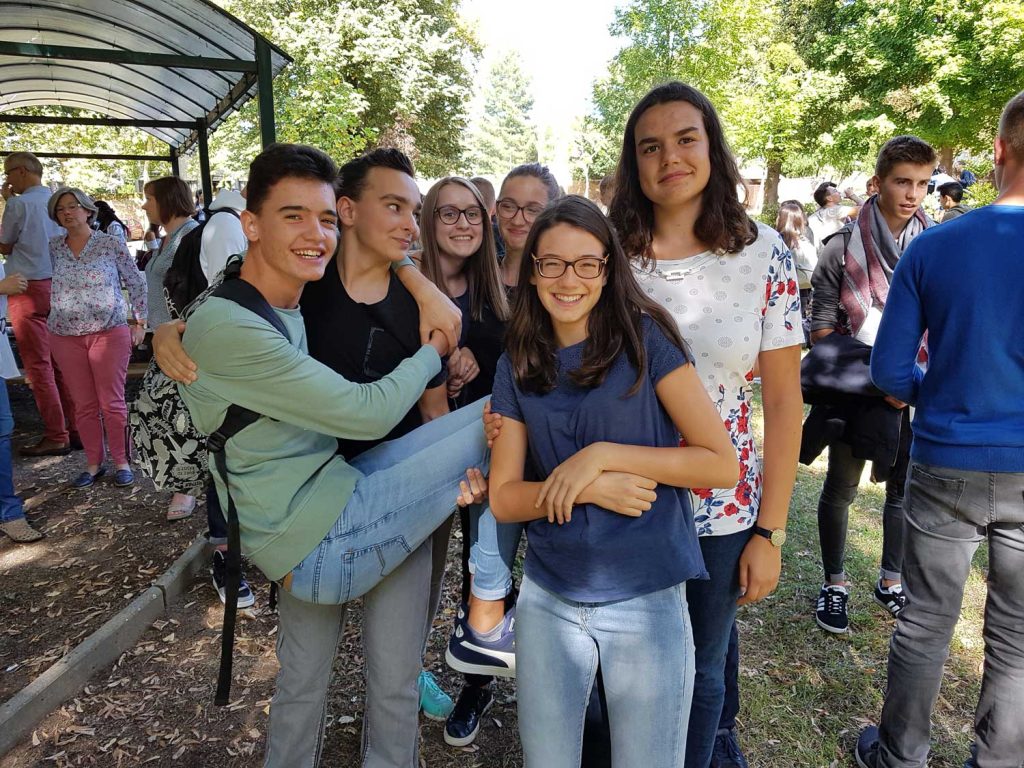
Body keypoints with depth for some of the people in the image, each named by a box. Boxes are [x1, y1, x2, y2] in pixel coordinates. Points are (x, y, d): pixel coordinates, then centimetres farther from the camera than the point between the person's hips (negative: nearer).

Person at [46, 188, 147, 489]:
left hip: (110, 333, -3)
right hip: (65, 337, 3)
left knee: (112, 402, 0)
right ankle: (93, 464, 18)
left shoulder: (112, 244, -3)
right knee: (84, 405, 8)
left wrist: (140, 322, -1)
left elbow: (136, 283, 2)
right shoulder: (53, 247, 6)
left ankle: (122, 462, 11)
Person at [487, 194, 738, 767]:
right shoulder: (518, 366, 2)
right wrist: (590, 488, -16)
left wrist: (603, 455, -19)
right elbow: (504, 498, 0)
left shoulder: (645, 339, -8)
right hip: (547, 601, 3)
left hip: (648, 602, -3)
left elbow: (722, 463, -11)